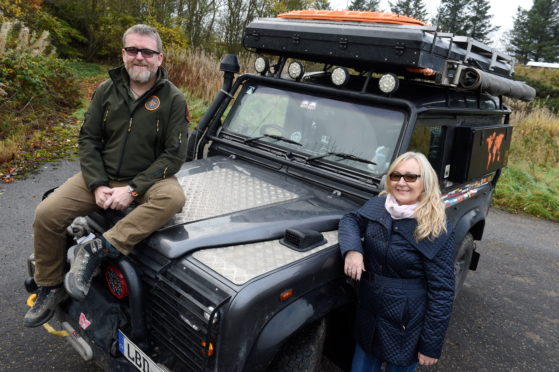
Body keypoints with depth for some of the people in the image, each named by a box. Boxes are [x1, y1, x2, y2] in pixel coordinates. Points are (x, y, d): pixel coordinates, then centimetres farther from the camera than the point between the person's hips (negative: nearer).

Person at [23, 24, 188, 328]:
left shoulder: (173, 99, -8)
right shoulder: (107, 90, 3)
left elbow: (175, 154, -12)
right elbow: (88, 138, 4)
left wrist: (132, 189, -21)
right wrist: (98, 185, -12)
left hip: (147, 179, -3)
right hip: (102, 175, 3)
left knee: (173, 198, -36)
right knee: (46, 214, -13)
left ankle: (97, 249, -28)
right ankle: (51, 288, 9)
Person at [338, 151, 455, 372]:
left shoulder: (437, 231, -20)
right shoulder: (378, 205, -5)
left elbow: (442, 292, -17)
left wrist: (431, 346, -14)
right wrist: (352, 249, -19)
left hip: (406, 326, -4)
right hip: (369, 314, 5)